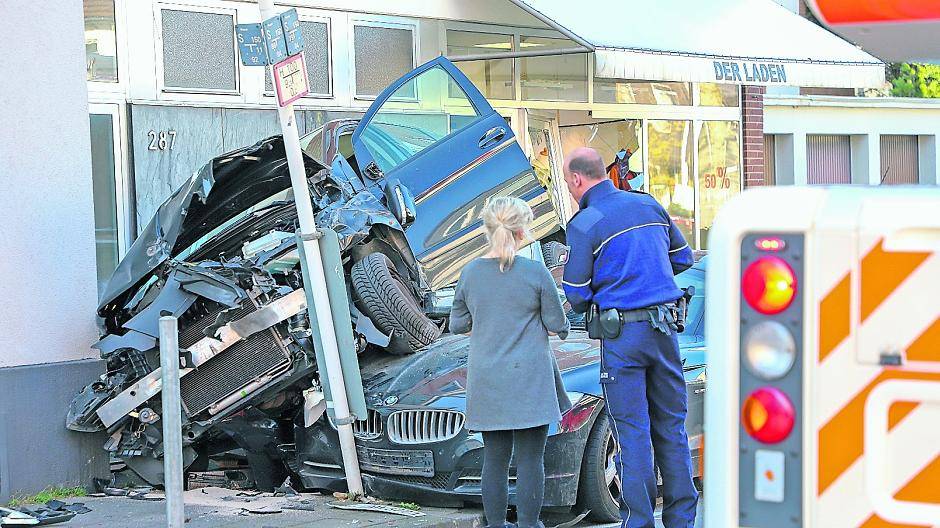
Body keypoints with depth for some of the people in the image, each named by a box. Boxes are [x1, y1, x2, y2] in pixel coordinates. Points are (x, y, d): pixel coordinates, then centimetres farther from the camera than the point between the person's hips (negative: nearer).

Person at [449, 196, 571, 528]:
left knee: (494, 458, 9)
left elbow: (457, 325, 9)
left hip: (486, 382, 3)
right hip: (529, 377, -3)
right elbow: (556, 324, -3)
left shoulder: (470, 273, 0)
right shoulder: (536, 273, -9)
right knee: (530, 458, 2)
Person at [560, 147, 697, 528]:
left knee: (632, 432, 0)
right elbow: (683, 258, 19)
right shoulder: (649, 205, 8)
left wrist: (589, 304, 15)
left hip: (622, 336, -5)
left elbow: (576, 295, -7)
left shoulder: (584, 224, -10)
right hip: (664, 327, 5)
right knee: (671, 426, 12)